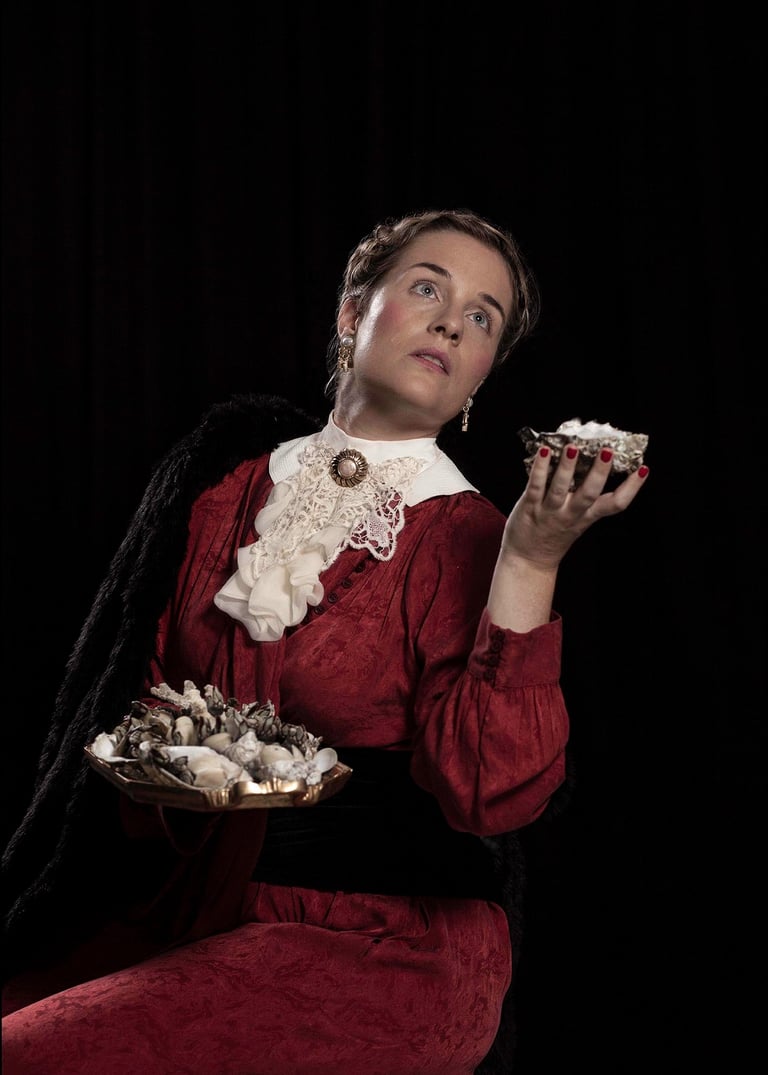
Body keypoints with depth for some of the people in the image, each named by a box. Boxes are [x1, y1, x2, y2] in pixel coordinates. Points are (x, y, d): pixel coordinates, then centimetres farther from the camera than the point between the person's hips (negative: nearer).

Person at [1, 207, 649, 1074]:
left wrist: (533, 560, -26)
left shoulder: (472, 543, -7)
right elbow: (144, 690, 17)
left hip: (387, 939, -5)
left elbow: (493, 789, -21)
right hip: (187, 905, 5)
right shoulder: (228, 485, 7)